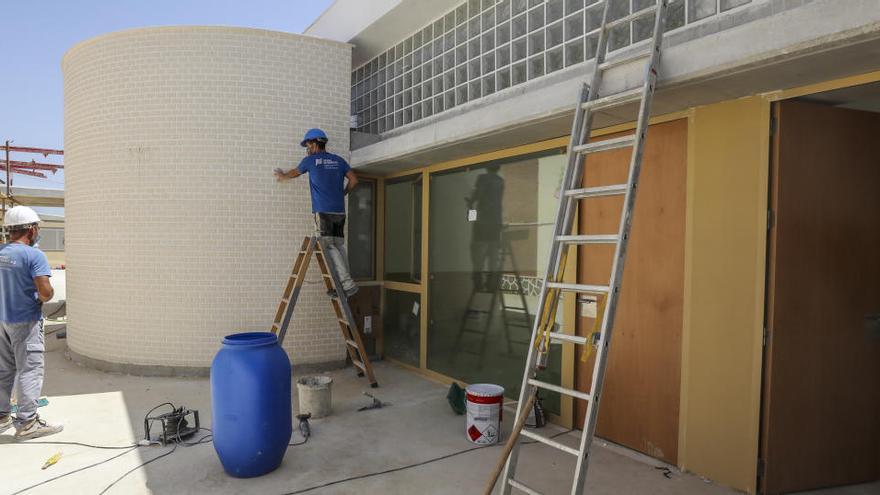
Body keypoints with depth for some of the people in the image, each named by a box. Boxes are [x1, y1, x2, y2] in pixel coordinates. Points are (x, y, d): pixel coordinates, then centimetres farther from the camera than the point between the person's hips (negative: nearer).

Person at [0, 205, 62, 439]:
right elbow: (45, 292, -25)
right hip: (26, 322, -8)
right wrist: (46, 297, -4)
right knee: (29, 370, -1)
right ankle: (26, 422, 2)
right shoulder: (34, 255, -18)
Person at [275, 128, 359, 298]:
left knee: (329, 247, -8)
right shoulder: (338, 160, 14)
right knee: (339, 246, 6)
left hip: (323, 211, -5)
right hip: (339, 211, 5)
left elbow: (295, 172, 24)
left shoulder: (311, 160, 5)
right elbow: (354, 179, 10)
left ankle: (348, 283, -17)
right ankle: (344, 284, 2)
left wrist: (283, 176, 44)